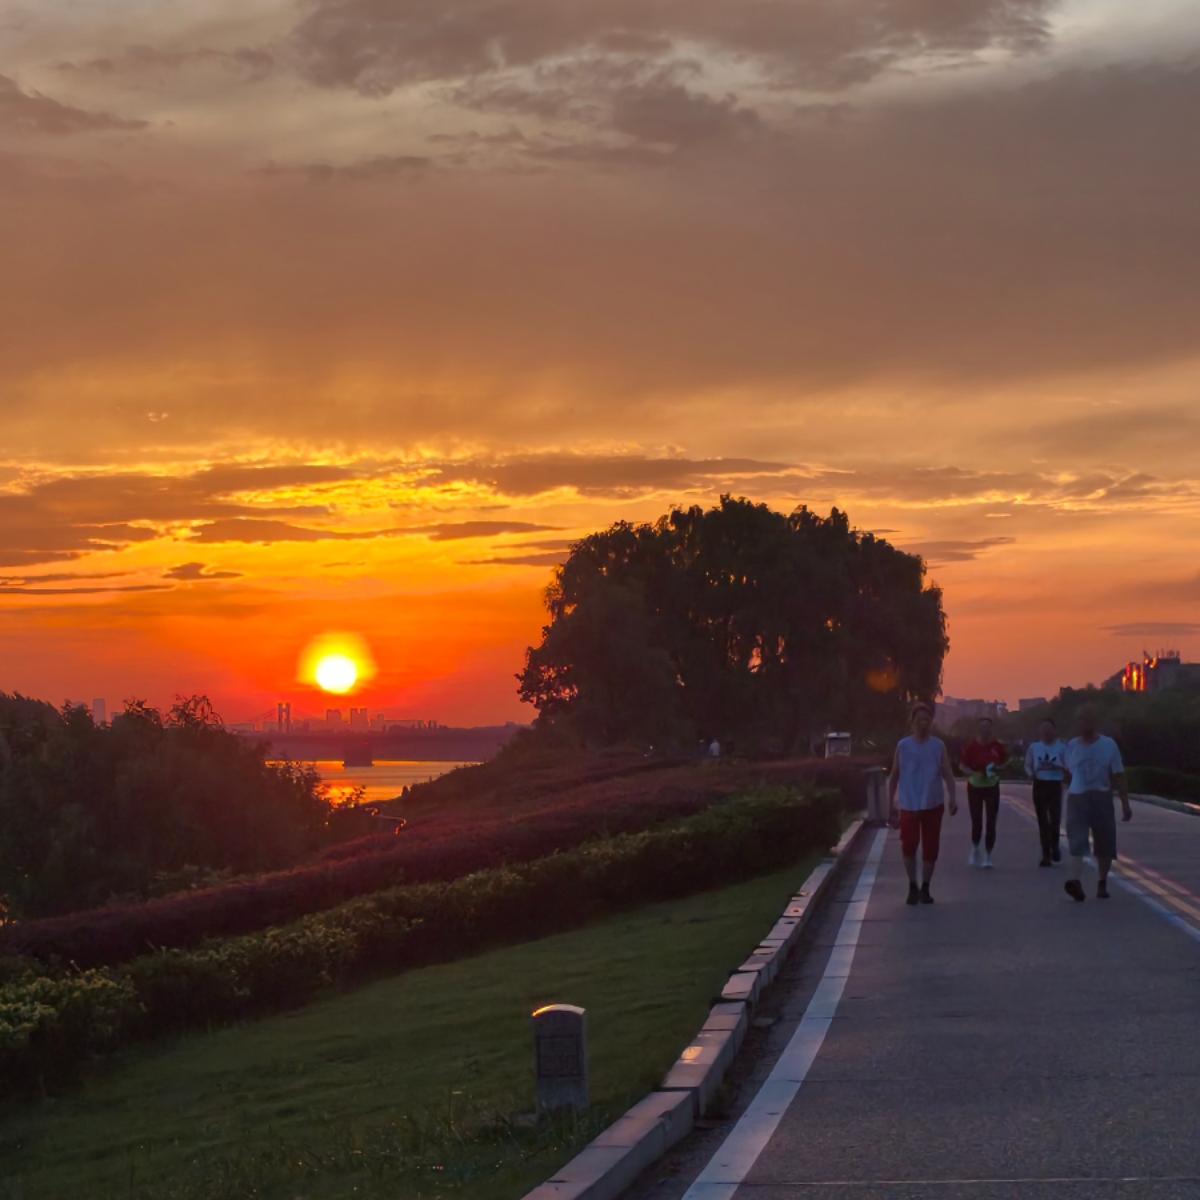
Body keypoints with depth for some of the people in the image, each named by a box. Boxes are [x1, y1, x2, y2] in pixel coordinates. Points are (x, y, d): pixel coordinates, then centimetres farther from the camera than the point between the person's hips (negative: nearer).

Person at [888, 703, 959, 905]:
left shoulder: (938, 746, 0)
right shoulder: (903, 746, 0)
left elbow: (947, 774, -5)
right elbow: (894, 775, 6)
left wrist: (952, 798, -18)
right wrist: (890, 803, 4)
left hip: (933, 804, 0)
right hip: (909, 805, 0)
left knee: (930, 847, 3)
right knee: (908, 846, -5)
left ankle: (925, 888, 17)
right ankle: (912, 886, 14)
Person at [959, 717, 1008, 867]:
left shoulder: (996, 746, -5)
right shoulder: (971, 746, -10)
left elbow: (1005, 761, 9)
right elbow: (963, 765, -4)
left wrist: (997, 768, -12)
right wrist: (974, 773, -22)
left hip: (992, 786, 1)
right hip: (975, 786, -1)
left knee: (991, 823, -3)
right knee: (976, 822, -1)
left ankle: (987, 856, 5)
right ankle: (975, 849, 28)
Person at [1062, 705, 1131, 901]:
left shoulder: (1108, 745, -2)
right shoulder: (1072, 745, 5)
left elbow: (1119, 777, -3)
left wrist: (1125, 804, -6)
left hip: (1101, 799, -1)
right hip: (1077, 798, 1)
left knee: (1104, 845, 6)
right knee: (1076, 841, -16)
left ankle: (1102, 884, 21)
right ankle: (1076, 881, -30)